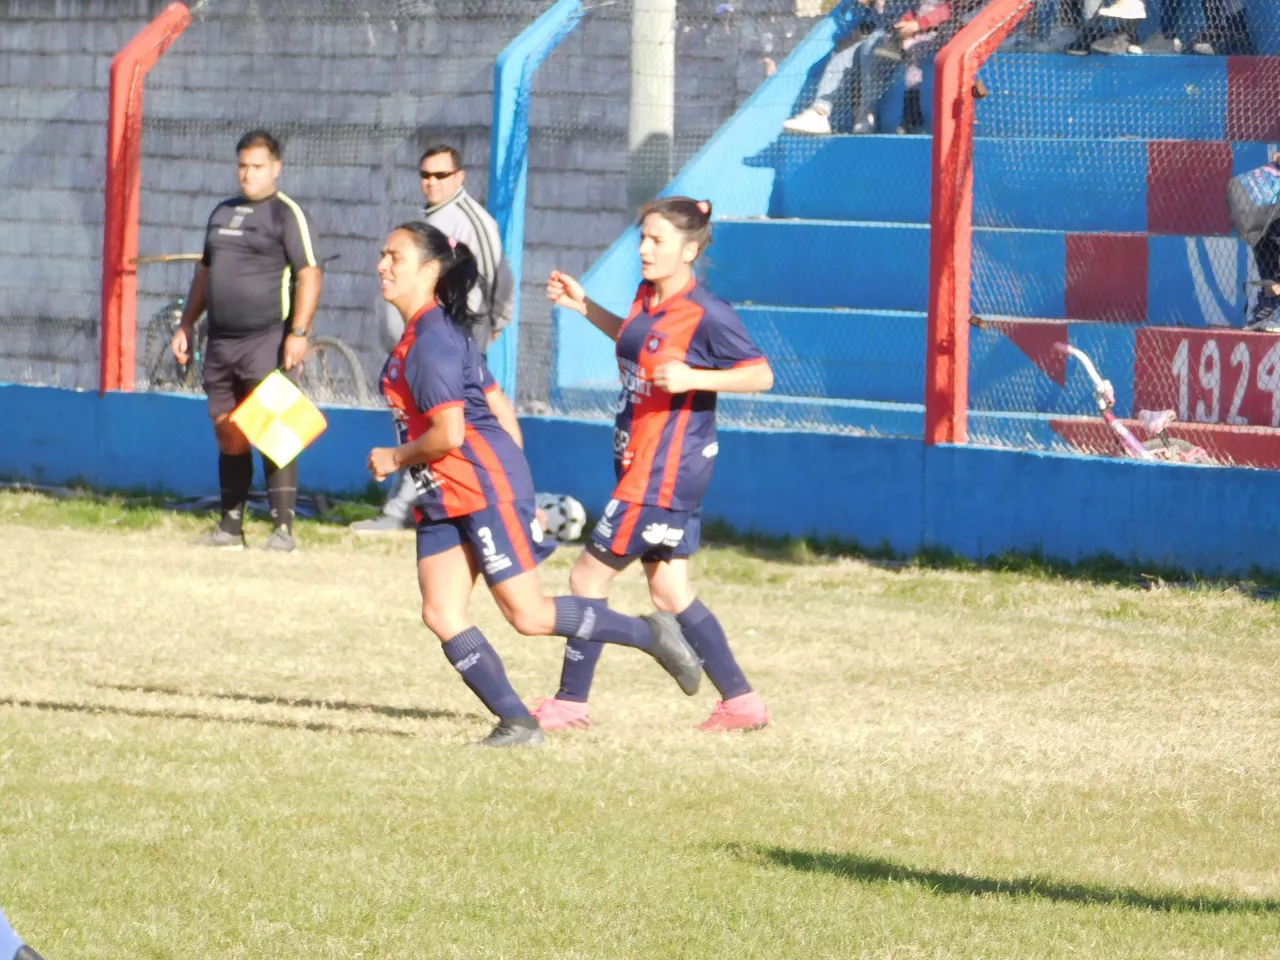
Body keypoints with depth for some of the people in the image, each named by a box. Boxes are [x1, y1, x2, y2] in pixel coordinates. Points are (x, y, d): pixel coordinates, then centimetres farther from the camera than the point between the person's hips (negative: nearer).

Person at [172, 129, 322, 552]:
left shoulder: (286, 214, -4)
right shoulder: (222, 213, 18)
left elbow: (309, 275, -11)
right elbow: (205, 273, 26)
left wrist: (298, 333, -20)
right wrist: (186, 325, 19)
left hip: (267, 341, -7)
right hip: (221, 342, 7)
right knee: (228, 438, 9)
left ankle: (283, 529, -10)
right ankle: (229, 528, 15)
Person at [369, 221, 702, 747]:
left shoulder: (433, 341, -15)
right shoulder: (420, 336, 16)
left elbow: (448, 434, -22)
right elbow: (501, 408, 20)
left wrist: (394, 458, -5)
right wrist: (518, 495, 21)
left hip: (485, 486, -10)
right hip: (443, 502, 10)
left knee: (528, 614, -8)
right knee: (441, 615, -1)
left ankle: (648, 634, 7)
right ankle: (516, 723, 0)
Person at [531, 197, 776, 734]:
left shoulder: (707, 316, -18)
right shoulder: (648, 298, 7)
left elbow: (761, 375, -13)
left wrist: (692, 379, -25)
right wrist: (584, 307, 19)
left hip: (665, 473, -9)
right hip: (642, 464, 9)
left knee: (589, 578, -2)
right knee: (669, 592, 11)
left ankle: (570, 703, 9)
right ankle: (740, 701, 16)